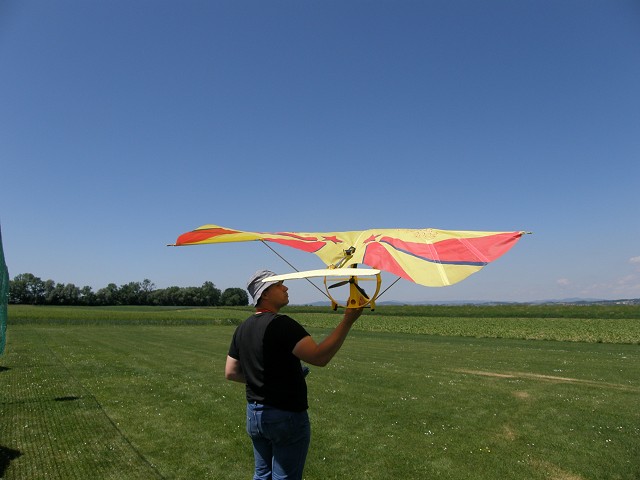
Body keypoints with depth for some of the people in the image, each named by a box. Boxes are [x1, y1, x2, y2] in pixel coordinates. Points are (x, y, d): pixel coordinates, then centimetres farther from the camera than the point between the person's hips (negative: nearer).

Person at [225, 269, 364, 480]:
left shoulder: (243, 328, 4)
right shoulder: (281, 324, -22)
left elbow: (230, 372, 10)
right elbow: (319, 357, -33)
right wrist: (348, 320, -33)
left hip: (254, 414, 8)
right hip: (286, 416, -8)